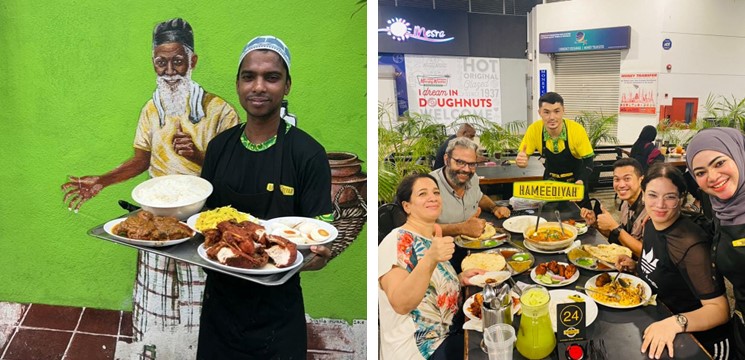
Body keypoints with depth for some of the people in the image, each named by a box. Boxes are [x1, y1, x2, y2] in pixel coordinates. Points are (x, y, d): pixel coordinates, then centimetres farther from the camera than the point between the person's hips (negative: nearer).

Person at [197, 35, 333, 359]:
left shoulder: (309, 154, -13)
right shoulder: (219, 146, 2)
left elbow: (318, 243, -12)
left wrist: (316, 256, -33)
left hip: (276, 314, -4)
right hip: (219, 299, 5)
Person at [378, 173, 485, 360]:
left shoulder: (434, 239, 8)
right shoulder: (396, 242, -17)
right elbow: (401, 304, -30)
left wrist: (460, 278, 2)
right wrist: (430, 259, -41)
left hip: (449, 333, 8)